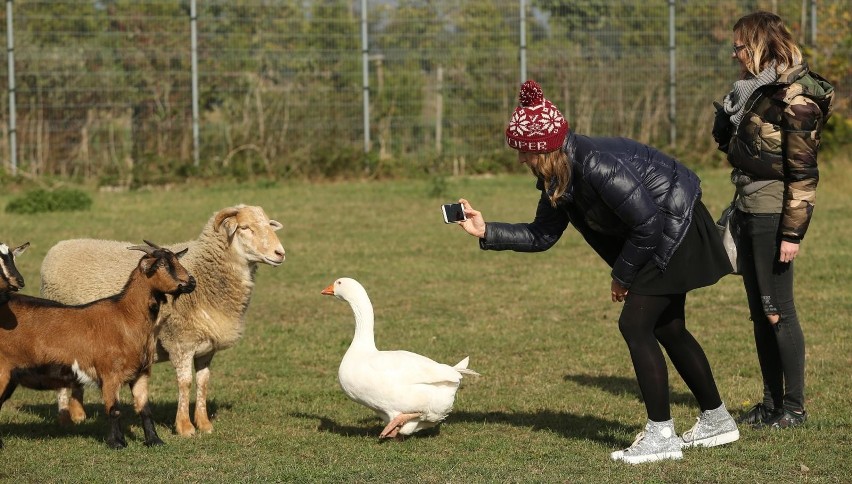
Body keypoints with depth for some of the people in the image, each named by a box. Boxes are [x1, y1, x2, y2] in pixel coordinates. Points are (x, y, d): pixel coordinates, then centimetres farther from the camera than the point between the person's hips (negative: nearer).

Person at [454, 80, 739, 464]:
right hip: (660, 235, 10)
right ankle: (717, 421, 28)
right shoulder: (560, 178, -1)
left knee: (635, 324, -12)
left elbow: (647, 224, -27)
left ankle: (661, 435, -7)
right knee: (667, 329, 15)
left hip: (677, 230, -10)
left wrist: (622, 275, -14)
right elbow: (542, 235, 10)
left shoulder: (598, 166, -30)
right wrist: (486, 231, 2)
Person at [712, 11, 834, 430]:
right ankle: (771, 402, 17)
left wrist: (792, 233, -18)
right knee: (759, 313, 11)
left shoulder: (795, 97, -13)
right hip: (748, 211, 9)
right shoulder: (755, 90, 13)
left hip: (774, 214, -9)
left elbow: (803, 172, -16)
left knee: (778, 311, -4)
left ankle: (794, 408, 3)